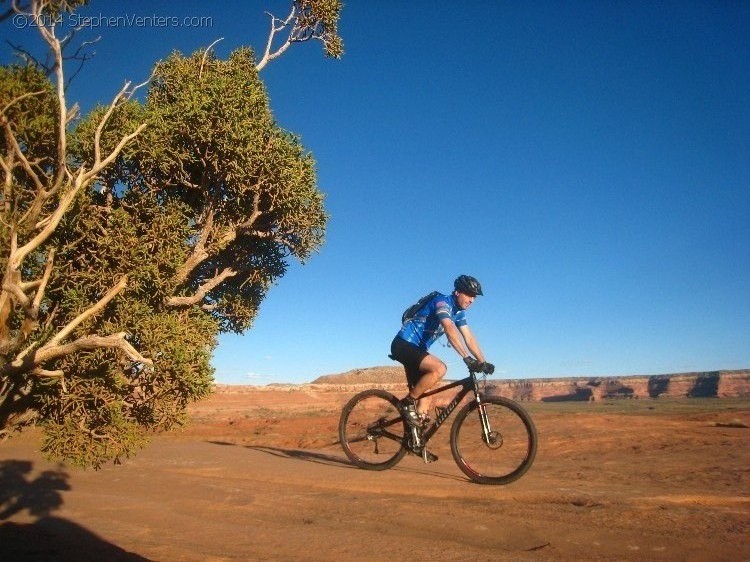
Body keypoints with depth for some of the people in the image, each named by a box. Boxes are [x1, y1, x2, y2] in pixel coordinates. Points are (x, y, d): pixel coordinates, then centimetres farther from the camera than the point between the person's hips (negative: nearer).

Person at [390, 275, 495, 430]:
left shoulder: (459, 312, 9)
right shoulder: (442, 302, -20)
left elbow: (469, 338, 7)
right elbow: (450, 330, -35)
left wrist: (483, 362, -4)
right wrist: (467, 358, -41)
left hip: (416, 348, 10)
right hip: (404, 344, -10)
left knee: (422, 391, 10)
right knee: (439, 369, -27)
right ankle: (407, 402, -14)